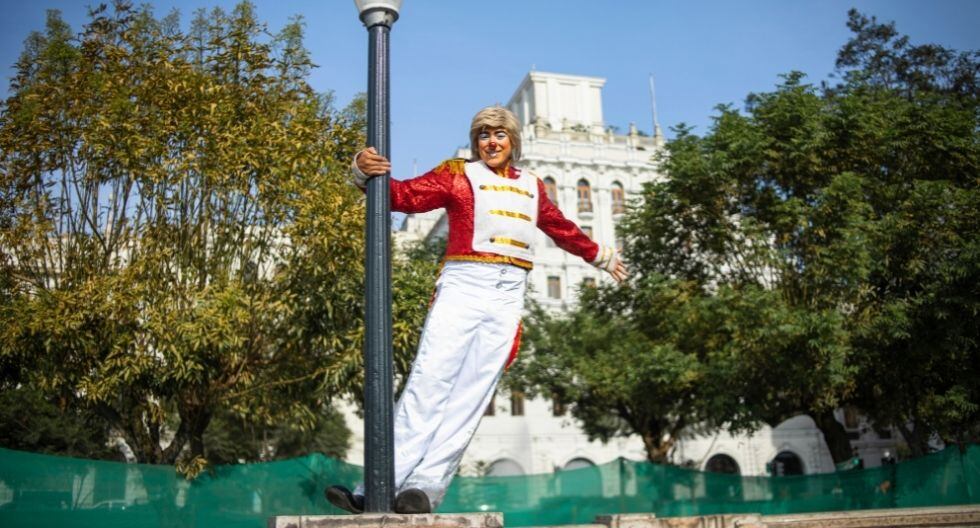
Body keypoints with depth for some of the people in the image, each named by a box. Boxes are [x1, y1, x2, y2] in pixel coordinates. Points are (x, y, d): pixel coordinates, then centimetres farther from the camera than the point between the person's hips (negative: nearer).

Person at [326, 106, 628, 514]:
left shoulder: (532, 186, 23)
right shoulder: (457, 174, 10)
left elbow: (563, 229, 37)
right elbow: (405, 195, -2)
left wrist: (601, 256, 47)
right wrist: (365, 173, -20)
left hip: (508, 297, 3)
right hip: (462, 286, -3)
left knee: (469, 396, -6)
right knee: (427, 385, -12)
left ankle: (425, 487, -9)